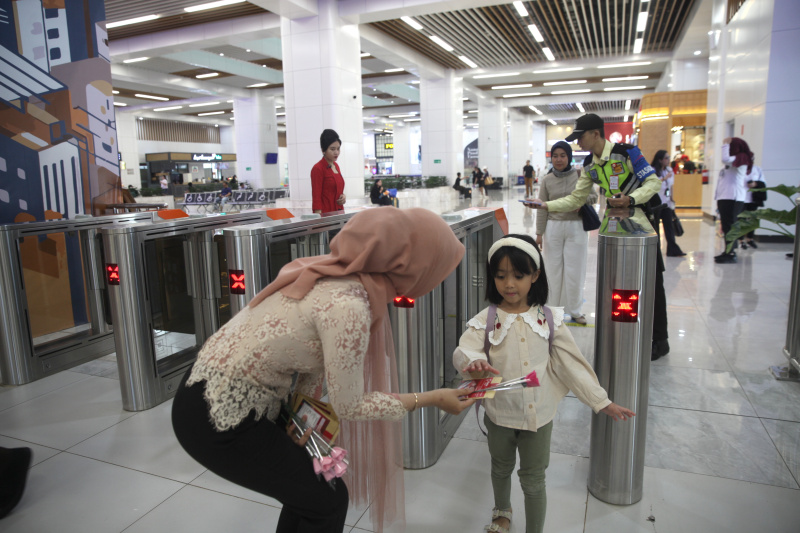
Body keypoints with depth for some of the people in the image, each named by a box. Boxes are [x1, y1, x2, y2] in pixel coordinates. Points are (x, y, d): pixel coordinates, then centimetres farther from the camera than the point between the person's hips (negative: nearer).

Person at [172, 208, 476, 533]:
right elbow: (348, 406, -17)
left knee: (306, 487, 22)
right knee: (327, 499, 7)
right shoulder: (348, 305, -28)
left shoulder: (337, 275, -1)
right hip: (217, 418, -8)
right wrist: (432, 399, -9)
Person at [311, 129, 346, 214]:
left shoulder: (336, 166, 12)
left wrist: (343, 196, 3)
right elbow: (316, 199, -12)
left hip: (339, 212, 7)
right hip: (326, 213, -7)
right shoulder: (318, 169, -10)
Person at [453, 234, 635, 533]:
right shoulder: (486, 320, -13)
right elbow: (464, 350, -28)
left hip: (538, 415, -1)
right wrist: (473, 363, -51)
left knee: (533, 480, 12)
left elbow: (571, 363, -4)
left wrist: (601, 401, -4)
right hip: (500, 412, 1)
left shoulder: (549, 319, -8)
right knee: (501, 468, 26)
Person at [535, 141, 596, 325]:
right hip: (553, 227, 1)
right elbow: (543, 208, 4)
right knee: (554, 269, 6)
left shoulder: (581, 175, -1)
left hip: (576, 228, -1)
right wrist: (539, 233, 2)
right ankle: (553, 308, 18)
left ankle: (574, 310, 17)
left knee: (574, 270, 3)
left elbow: (593, 197, 4)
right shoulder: (547, 180, 2)